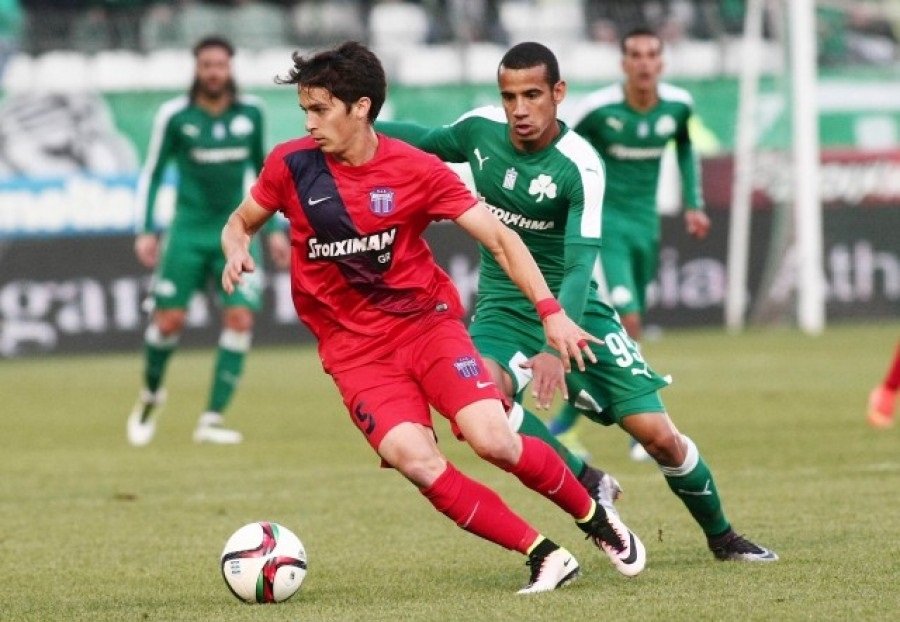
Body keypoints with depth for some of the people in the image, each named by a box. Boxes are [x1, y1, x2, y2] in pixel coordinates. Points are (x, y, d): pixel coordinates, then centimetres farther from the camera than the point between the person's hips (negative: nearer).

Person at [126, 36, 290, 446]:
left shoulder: (250, 113, 3)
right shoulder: (174, 116, -4)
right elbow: (151, 174, 4)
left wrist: (275, 229, 15)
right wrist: (146, 231, -2)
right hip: (189, 231, -2)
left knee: (241, 318, -14)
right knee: (169, 321, -6)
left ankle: (212, 420, -11)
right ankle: (151, 394, 25)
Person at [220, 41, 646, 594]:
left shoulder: (416, 170, -9)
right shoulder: (291, 166, -5)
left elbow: (499, 237, -6)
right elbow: (240, 223, 12)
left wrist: (550, 312, -16)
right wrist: (237, 251, -12)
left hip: (427, 320, -1)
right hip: (356, 350, 1)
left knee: (493, 440, -21)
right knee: (416, 461, -23)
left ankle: (595, 516, 8)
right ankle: (545, 556, -13)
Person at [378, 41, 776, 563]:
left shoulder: (580, 165, -22)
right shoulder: (480, 129, -9)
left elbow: (580, 265, -29)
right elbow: (427, 141, 15)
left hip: (574, 309, -3)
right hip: (504, 308, 3)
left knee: (659, 436, -5)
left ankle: (722, 537, 23)